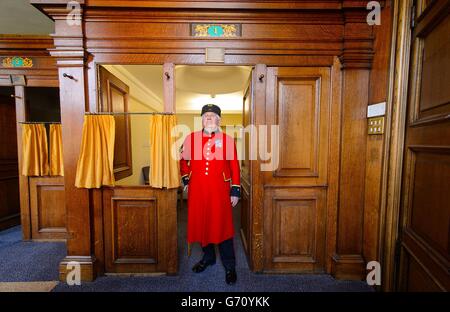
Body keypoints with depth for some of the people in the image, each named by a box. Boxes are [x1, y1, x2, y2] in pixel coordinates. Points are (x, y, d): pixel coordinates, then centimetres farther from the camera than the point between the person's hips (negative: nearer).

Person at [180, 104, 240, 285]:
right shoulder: (191, 138, 4)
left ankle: (230, 266, 26)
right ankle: (208, 257, 40)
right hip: (197, 191, 3)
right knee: (201, 224, 15)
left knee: (223, 226, 6)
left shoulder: (227, 140, -2)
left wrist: (235, 191, -3)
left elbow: (235, 167, -1)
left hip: (220, 191, -2)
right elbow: (183, 159, 18)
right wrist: (185, 179, 13)